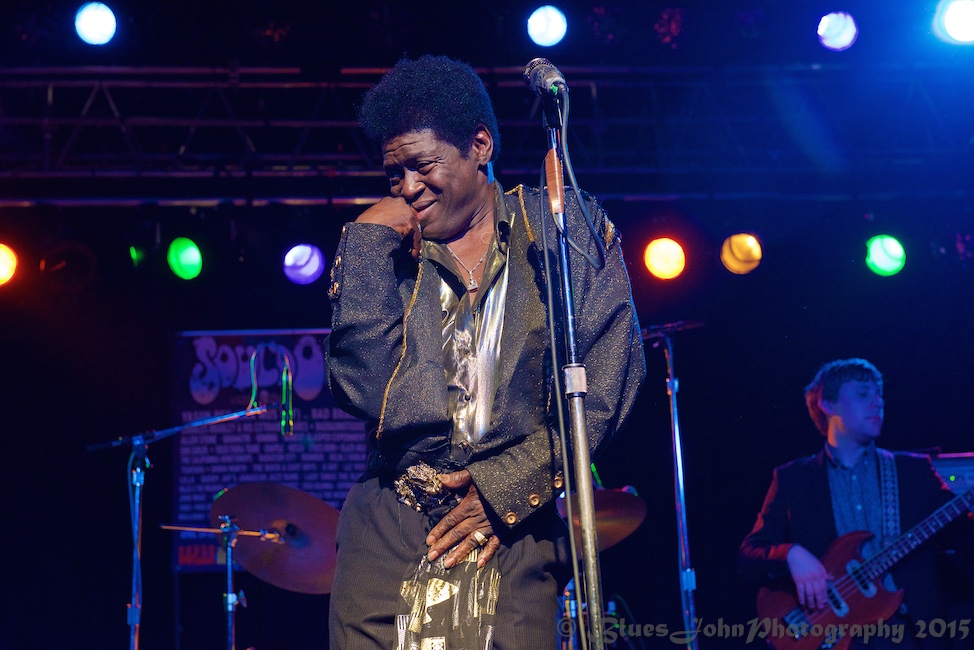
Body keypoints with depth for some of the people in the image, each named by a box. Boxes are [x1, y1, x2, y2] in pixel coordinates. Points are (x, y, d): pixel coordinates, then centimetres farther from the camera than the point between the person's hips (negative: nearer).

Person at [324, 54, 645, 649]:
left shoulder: (569, 228, 7)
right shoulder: (382, 247, 11)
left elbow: (611, 375, -2)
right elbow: (364, 389, -3)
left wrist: (510, 486, -8)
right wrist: (371, 242, -2)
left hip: (518, 534, -1)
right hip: (390, 528, 2)